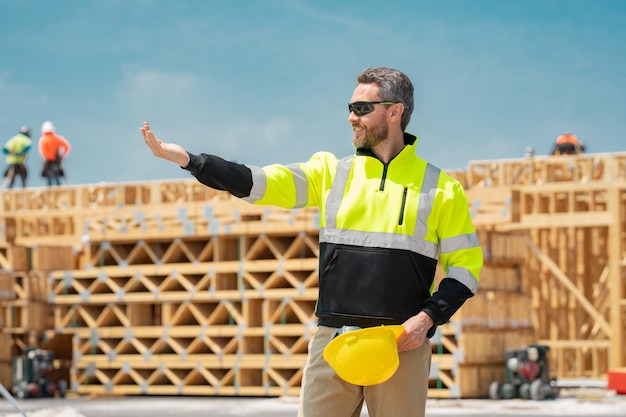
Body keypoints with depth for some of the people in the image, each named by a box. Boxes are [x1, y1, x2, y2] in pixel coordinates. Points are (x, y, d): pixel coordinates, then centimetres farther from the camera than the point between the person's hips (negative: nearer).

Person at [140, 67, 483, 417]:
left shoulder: (441, 188, 4)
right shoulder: (332, 172, 11)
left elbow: (466, 265, 5)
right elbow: (257, 183, 1)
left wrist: (428, 317, -10)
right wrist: (187, 159, -10)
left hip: (402, 346, -2)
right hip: (332, 341, 2)